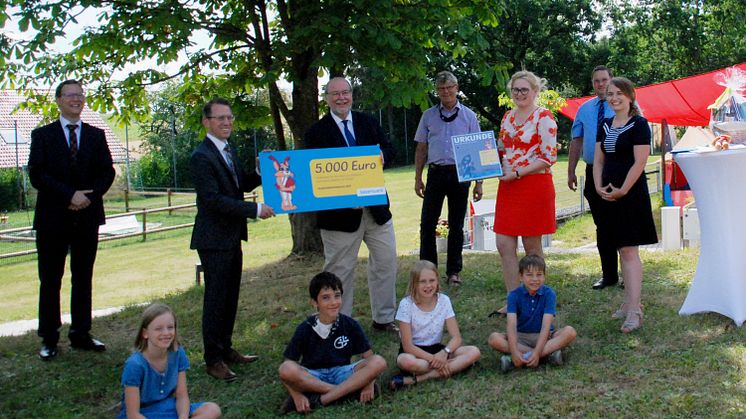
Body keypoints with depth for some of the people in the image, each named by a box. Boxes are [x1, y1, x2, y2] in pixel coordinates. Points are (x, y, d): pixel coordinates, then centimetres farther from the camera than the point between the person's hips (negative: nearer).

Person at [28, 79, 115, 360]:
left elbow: (107, 172, 4)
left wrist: (89, 196, -13)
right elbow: (36, 175, -8)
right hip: (52, 218, -2)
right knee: (50, 281, 3)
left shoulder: (96, 136, 10)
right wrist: (70, 195, -18)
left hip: (87, 217, 3)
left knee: (83, 279, 9)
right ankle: (49, 339, 11)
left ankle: (81, 334, 18)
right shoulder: (42, 135, 2)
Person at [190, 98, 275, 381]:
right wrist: (256, 209, -24)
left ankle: (226, 349, 28)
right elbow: (213, 199, -22)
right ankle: (213, 360, 8)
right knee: (215, 299, -2)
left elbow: (242, 185, 19)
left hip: (232, 237, 9)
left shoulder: (228, 151, 13)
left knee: (230, 297, 16)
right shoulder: (202, 157, -16)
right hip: (214, 240, -9)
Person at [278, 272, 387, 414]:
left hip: (341, 373, 2)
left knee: (379, 362, -23)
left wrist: (369, 383, -20)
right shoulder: (305, 329, -8)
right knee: (286, 369, -33)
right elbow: (289, 362, -8)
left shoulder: (350, 325, -4)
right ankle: (349, 390, -23)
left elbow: (368, 355, -1)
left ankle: (319, 400, -25)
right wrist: (297, 395, -22)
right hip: (312, 377, -1)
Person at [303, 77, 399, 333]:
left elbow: (389, 150, 9)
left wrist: (381, 156, -16)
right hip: (340, 211, -4)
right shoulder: (316, 132, -3)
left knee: (386, 261, 10)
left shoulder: (368, 123, 10)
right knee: (339, 269, 4)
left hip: (376, 205, 5)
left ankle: (383, 318, 25)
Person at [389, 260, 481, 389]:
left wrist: (444, 352, -28)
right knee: (406, 361, -40)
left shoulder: (444, 300, -7)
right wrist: (433, 359, -26)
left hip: (436, 349, 5)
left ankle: (418, 378, -27)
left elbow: (456, 338, -7)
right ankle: (456, 366, -24)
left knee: (474, 352, -21)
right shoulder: (406, 304, -16)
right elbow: (407, 346, -17)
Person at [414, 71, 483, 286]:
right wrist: (418, 178, 5)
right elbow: (421, 149, 11)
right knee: (427, 223, -4)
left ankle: (453, 271, 15)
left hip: (460, 174, -1)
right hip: (436, 172, 1)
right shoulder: (428, 116, 9)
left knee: (456, 225, 6)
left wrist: (478, 182, -1)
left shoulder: (468, 116, 6)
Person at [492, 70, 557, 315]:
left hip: (535, 185, -7)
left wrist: (517, 173, -18)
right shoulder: (508, 117, 14)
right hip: (508, 187, 7)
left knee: (532, 246, 2)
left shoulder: (544, 117, -8)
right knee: (504, 244, 2)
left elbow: (549, 157, -14)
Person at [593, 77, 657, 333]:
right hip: (609, 194, 7)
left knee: (629, 251, -10)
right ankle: (629, 302, 21)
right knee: (621, 250, 12)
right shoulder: (605, 125, 12)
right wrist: (599, 187, -1)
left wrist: (622, 190, -15)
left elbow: (640, 162, -14)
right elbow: (598, 160, 13)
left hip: (631, 194, -7)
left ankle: (634, 311, -9)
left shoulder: (639, 124, -8)